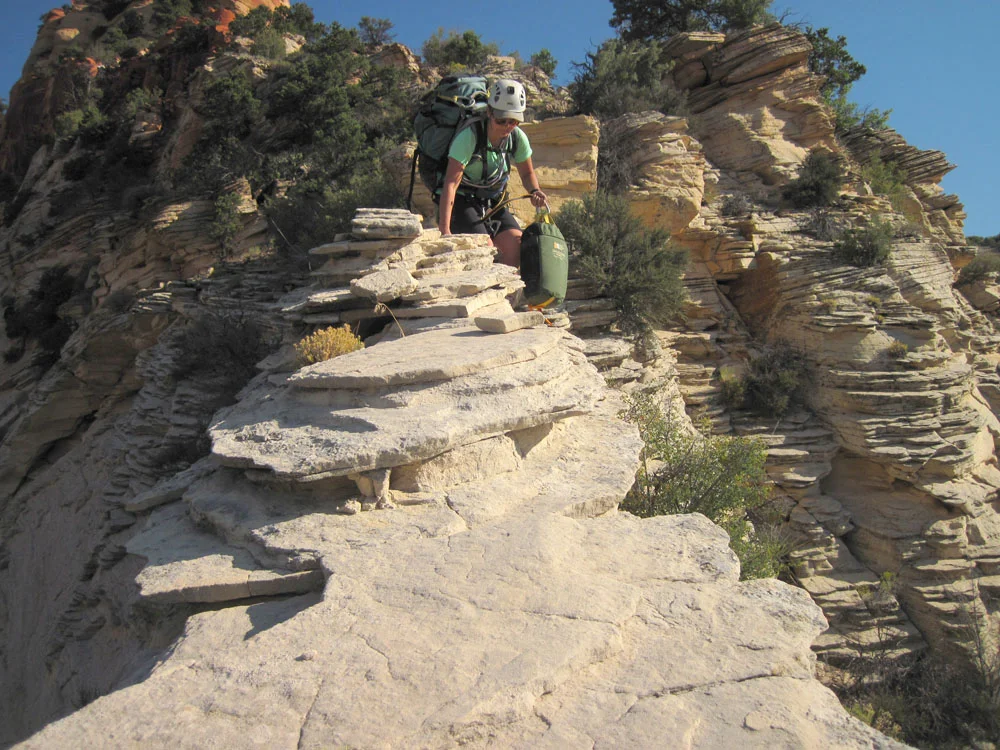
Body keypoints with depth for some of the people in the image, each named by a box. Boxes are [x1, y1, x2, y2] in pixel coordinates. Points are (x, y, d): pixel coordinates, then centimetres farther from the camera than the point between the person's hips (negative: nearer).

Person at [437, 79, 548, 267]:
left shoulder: (518, 137, -8)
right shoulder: (469, 137, -24)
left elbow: (527, 173, 10)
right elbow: (451, 183, -30)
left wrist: (535, 191, -14)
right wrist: (444, 230, -39)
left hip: (492, 202, 5)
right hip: (461, 201, -5)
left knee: (517, 244, -17)